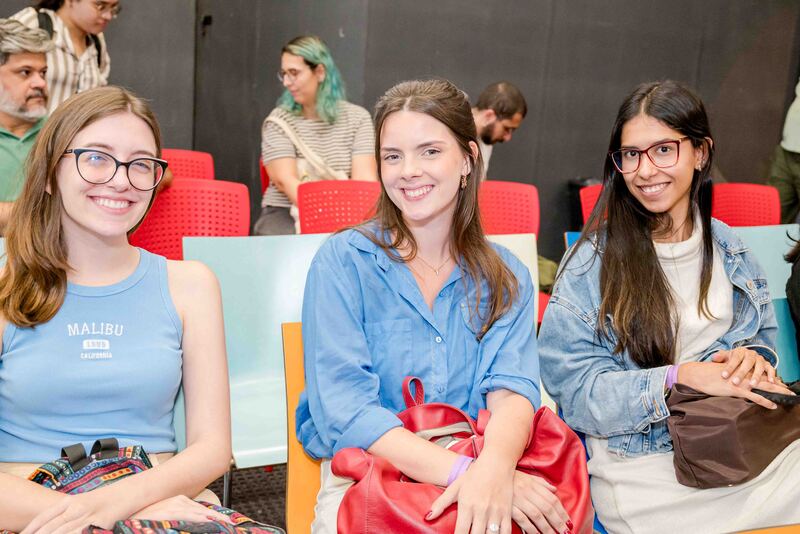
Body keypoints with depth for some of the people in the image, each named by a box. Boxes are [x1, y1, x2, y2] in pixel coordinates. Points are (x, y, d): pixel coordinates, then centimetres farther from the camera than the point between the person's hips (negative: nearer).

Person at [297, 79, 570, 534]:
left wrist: (495, 466, -31)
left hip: (481, 468, 3)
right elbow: (342, 410, -12)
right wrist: (464, 469, -26)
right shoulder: (345, 261, -3)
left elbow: (512, 388, -8)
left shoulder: (506, 278, 7)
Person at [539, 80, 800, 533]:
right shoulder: (592, 262, -5)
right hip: (636, 459, -5)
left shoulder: (729, 249, 10)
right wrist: (680, 378, -21)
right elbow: (573, 387, -9)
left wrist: (752, 359, -7)